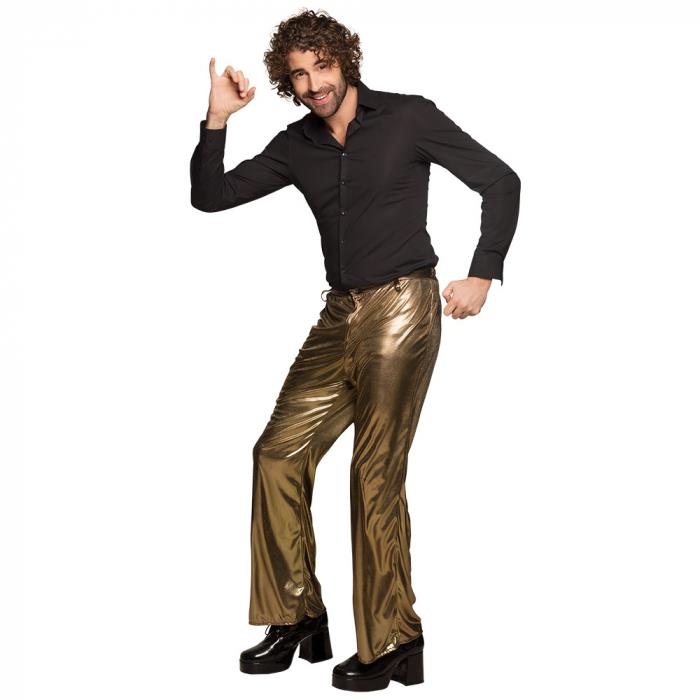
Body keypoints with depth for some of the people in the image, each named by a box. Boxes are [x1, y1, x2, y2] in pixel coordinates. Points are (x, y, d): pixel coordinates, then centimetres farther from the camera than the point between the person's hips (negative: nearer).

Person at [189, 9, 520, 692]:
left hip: (402, 308, -6)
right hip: (340, 314, 6)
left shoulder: (408, 117, -3)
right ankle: (298, 618, 14)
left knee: (375, 472, -8)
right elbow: (211, 196, 11)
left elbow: (500, 181, -1)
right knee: (279, 451, 1)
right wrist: (217, 120, -3)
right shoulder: (296, 146, 11)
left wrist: (482, 275, -8)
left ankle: (391, 643, 4)